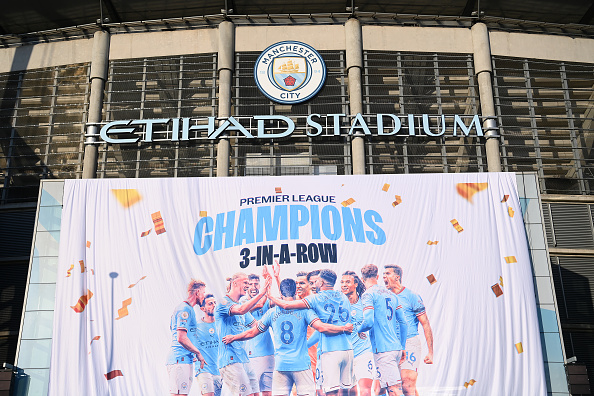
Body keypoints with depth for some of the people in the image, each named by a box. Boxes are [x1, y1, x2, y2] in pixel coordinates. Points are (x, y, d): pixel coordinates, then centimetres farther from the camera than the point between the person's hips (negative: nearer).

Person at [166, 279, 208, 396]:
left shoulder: (187, 308, 22)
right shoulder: (185, 309, -10)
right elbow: (181, 338, -19)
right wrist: (198, 353, -10)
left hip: (185, 360, 10)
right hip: (180, 360, -10)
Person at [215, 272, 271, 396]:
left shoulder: (241, 305, 21)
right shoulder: (223, 302, -6)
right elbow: (240, 310, -27)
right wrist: (261, 293, -29)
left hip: (243, 358, 9)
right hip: (230, 359, -9)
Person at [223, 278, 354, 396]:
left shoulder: (272, 312, 6)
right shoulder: (303, 309, -2)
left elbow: (252, 332, 14)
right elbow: (321, 327, -13)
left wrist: (232, 338, 30)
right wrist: (344, 328, -2)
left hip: (280, 365, 2)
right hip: (301, 363, -2)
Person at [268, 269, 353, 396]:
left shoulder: (316, 298, -2)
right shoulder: (344, 298, 14)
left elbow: (287, 305, -3)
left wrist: (269, 296, 13)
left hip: (330, 351, -5)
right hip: (348, 349, 6)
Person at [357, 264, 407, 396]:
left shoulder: (368, 294, -5)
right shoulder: (391, 294, 17)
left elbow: (369, 322, -17)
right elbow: (403, 322, 18)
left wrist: (357, 330, 3)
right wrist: (402, 347, 25)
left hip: (383, 350, -8)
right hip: (396, 347, 8)